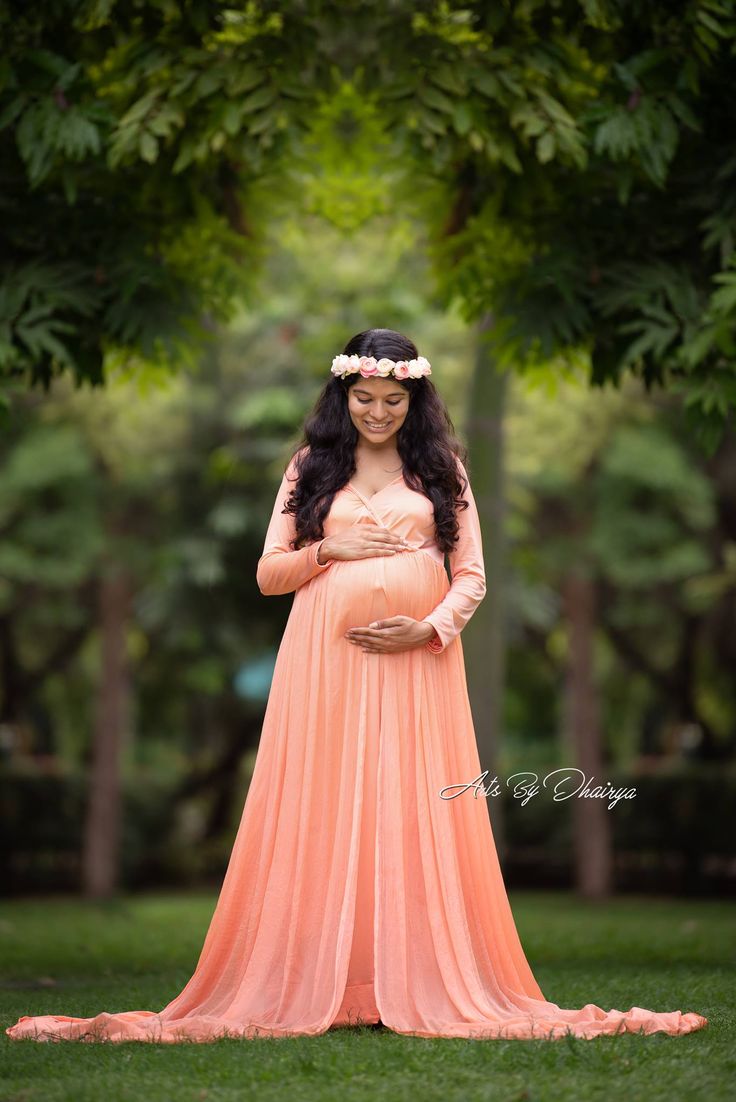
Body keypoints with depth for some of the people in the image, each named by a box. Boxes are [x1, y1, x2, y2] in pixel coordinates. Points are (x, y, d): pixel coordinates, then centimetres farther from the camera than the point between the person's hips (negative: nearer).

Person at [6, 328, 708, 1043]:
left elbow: (472, 575, 7)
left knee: (415, 819, -2)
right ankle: (316, 987, 1)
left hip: (416, 662, 0)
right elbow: (268, 574, 9)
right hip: (325, 662, 0)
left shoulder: (441, 467, 10)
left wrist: (431, 627, -10)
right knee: (324, 821, -2)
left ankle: (422, 985, 2)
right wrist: (329, 550, -8)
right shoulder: (312, 466, 11)